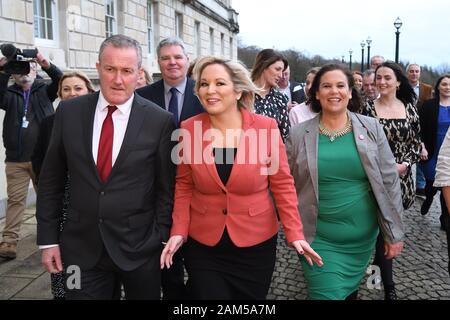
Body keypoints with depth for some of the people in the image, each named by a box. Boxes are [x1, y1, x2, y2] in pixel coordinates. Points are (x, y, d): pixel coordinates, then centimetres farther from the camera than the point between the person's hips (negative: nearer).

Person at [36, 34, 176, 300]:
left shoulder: (160, 121, -9)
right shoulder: (69, 112, -2)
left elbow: (166, 187, -3)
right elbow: (51, 179, 4)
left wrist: (162, 239, -3)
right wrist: (49, 238, 3)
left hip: (140, 247, -1)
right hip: (82, 247, 2)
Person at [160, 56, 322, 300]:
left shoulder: (266, 127, -11)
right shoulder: (189, 129, -7)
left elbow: (282, 184, -5)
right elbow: (184, 186, 2)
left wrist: (294, 233, -10)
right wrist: (179, 231, -6)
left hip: (256, 244, 0)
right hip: (202, 246, 1)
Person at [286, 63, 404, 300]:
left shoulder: (371, 128, -3)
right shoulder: (299, 134, -6)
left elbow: (389, 182, -1)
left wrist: (394, 233, -1)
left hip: (363, 236, 2)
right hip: (318, 238, -2)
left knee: (351, 289, 21)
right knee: (327, 294, 0)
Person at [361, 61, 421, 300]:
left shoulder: (409, 108, 4)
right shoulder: (368, 108, -4)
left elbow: (416, 143, 6)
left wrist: (404, 165, -11)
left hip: (401, 177, 3)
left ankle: (377, 263, 38)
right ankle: (388, 285, 11)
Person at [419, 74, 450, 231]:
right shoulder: (429, 105, -3)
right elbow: (420, 129, -4)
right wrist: (422, 147, -13)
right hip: (432, 153, -2)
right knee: (432, 183, 5)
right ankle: (428, 198, 40)